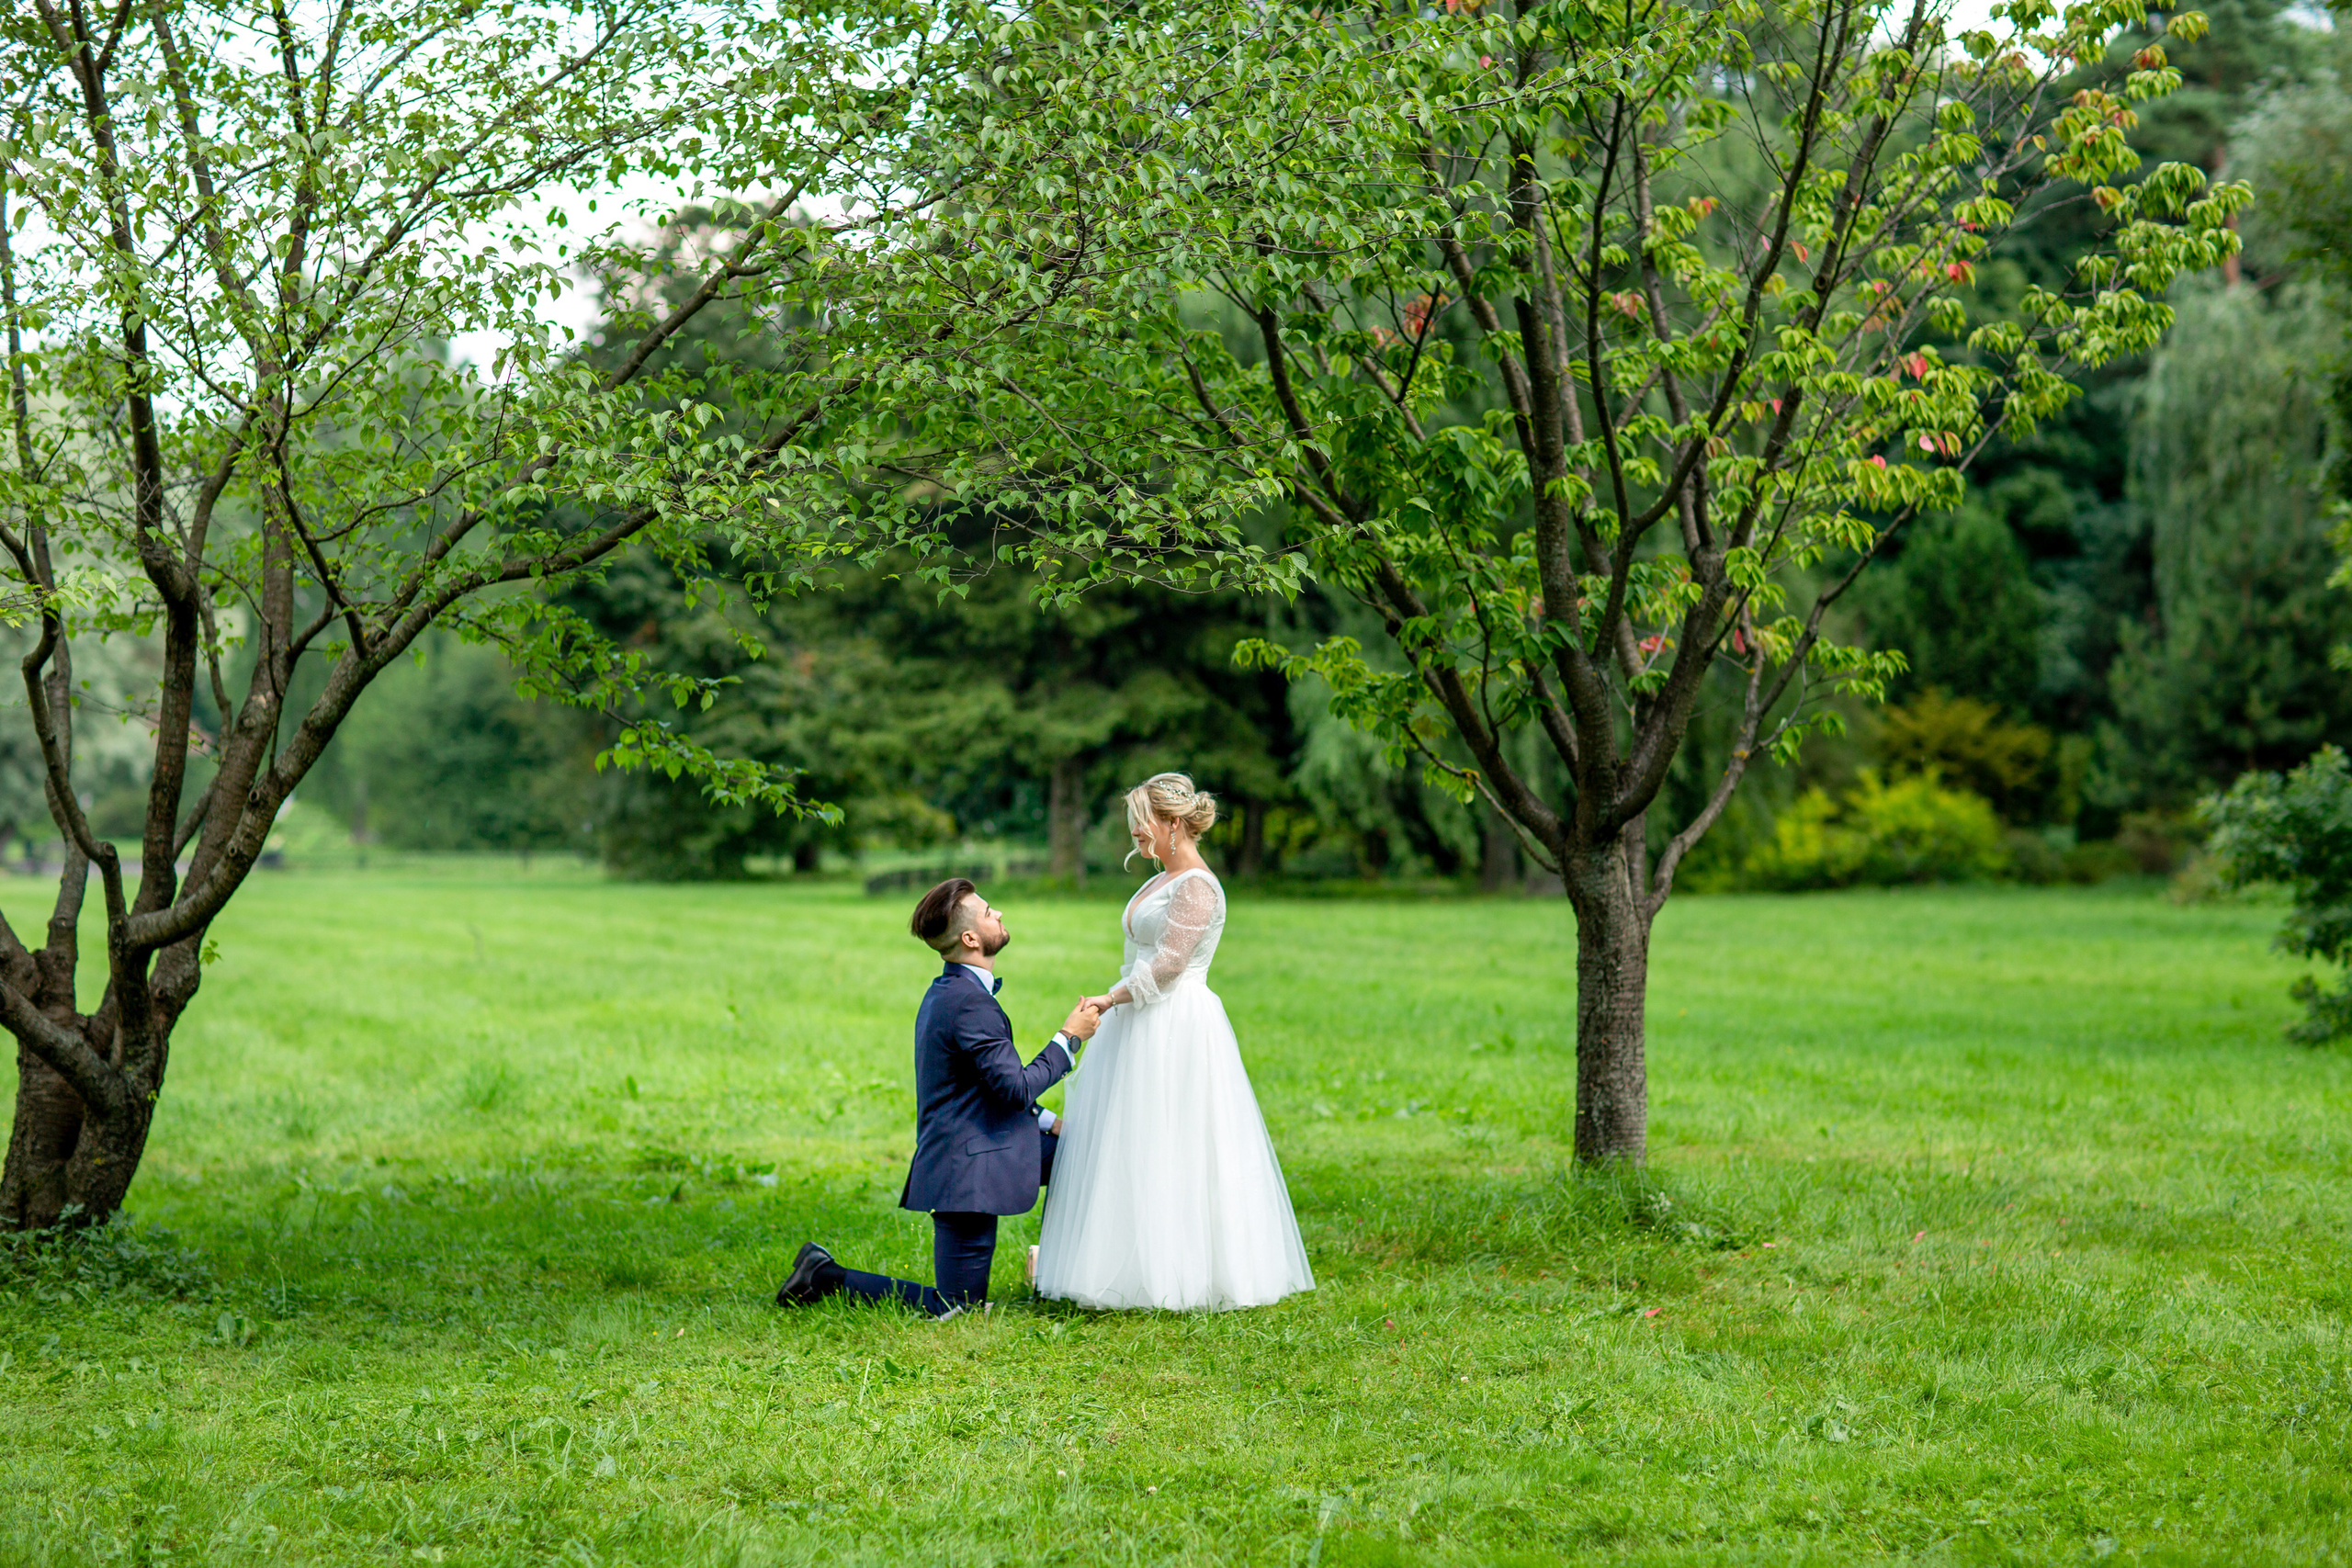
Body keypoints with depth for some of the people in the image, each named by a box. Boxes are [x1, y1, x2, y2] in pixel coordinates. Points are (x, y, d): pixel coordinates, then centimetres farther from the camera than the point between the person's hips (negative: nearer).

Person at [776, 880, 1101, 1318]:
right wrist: (1070, 1038, -10)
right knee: (955, 1309, -2)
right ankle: (827, 1277, 4)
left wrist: (1049, 1122, 15)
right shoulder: (969, 1001, -21)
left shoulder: (949, 991, 11)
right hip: (967, 1170, -10)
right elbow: (1016, 1088, -22)